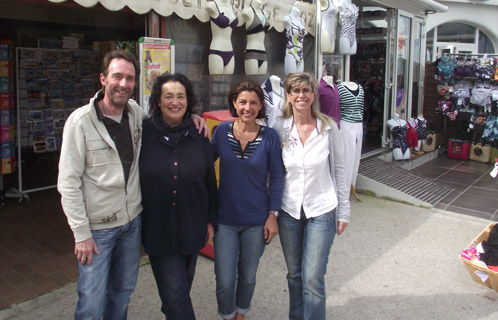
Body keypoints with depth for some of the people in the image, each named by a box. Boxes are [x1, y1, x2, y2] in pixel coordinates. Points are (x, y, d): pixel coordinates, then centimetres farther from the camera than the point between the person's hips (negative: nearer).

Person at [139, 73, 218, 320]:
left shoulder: (199, 136, -1)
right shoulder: (143, 133, -9)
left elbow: (210, 181, 6)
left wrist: (211, 220, 8)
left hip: (192, 227, 3)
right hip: (158, 228, -3)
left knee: (182, 285, 20)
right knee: (175, 291, -2)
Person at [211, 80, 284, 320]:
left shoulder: (269, 136, -8)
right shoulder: (222, 131, -5)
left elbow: (276, 179, -2)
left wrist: (273, 215, -5)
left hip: (256, 221, 0)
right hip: (225, 219, 0)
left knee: (248, 277, 17)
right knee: (224, 281, 4)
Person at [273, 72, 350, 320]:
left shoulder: (329, 128, -7)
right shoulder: (279, 128, -4)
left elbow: (339, 171, -1)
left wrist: (343, 212, 1)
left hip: (321, 211, -2)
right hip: (289, 211, 2)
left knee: (313, 279, -2)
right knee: (294, 275, 16)